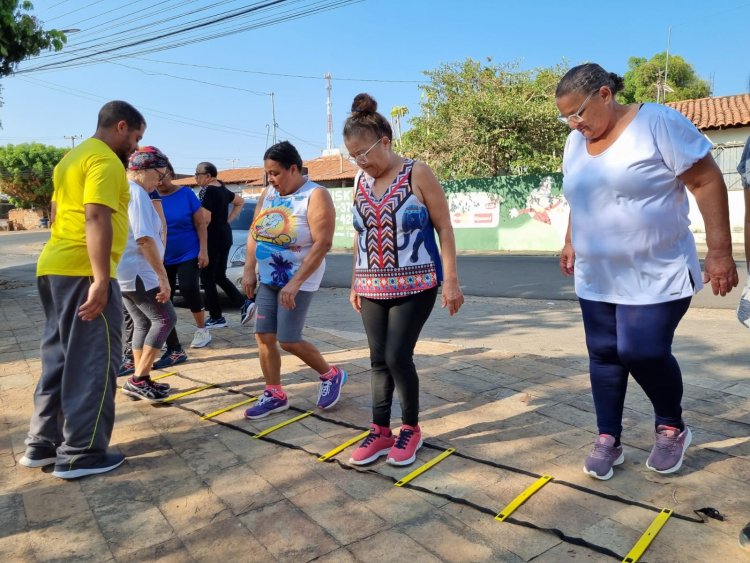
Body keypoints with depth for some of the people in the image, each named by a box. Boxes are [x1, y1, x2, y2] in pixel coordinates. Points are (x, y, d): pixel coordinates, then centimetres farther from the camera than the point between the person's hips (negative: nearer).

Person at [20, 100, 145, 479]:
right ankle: (80, 453, 4)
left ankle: (42, 444, 22)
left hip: (53, 267, 10)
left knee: (59, 358, 15)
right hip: (83, 273, -10)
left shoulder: (73, 157, 21)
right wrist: (100, 280, -25)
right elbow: (97, 219, -21)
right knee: (94, 362, -2)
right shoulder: (105, 160, -10)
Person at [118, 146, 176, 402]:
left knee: (143, 324, 15)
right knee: (165, 318, -2)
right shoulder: (136, 193, -16)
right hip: (136, 271, -10)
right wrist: (164, 277, -24)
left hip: (121, 271, 10)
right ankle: (138, 380, -1)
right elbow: (144, 239, -24)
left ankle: (140, 380, 19)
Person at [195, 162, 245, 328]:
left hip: (212, 238, -9)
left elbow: (205, 219, -22)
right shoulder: (223, 189, 12)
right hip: (225, 236, 9)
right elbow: (239, 202, 27)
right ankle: (244, 304, 8)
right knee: (220, 276, 16)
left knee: (208, 279, 1)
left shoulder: (206, 191, -14)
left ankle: (216, 318, 6)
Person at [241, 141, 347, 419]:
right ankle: (274, 395, 21)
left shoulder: (316, 196, -15)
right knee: (264, 337, 5)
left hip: (299, 281, -7)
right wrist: (249, 270, 2)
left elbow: (322, 243, -21)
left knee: (288, 340, -5)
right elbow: (253, 232, 12)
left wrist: (295, 282, -24)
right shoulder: (268, 194, 6)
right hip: (267, 279, 7)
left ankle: (331, 375, 19)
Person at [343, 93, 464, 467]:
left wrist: (451, 280, -10)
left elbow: (444, 227, -6)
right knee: (379, 360, 8)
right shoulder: (360, 182, 8)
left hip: (415, 285, -5)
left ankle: (411, 427, 15)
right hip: (373, 288, 5)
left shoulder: (417, 174, -7)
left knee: (398, 356, -8)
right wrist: (355, 282, 16)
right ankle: (380, 431, 22)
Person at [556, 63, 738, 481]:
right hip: (596, 278, 6)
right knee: (604, 355, 5)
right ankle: (608, 440, 19)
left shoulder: (659, 123, -12)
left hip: (657, 274, -5)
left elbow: (708, 181, -12)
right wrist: (571, 242, 18)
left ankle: (672, 428, 19)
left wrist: (720, 251, -16)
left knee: (643, 352, -10)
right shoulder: (576, 142, 8)